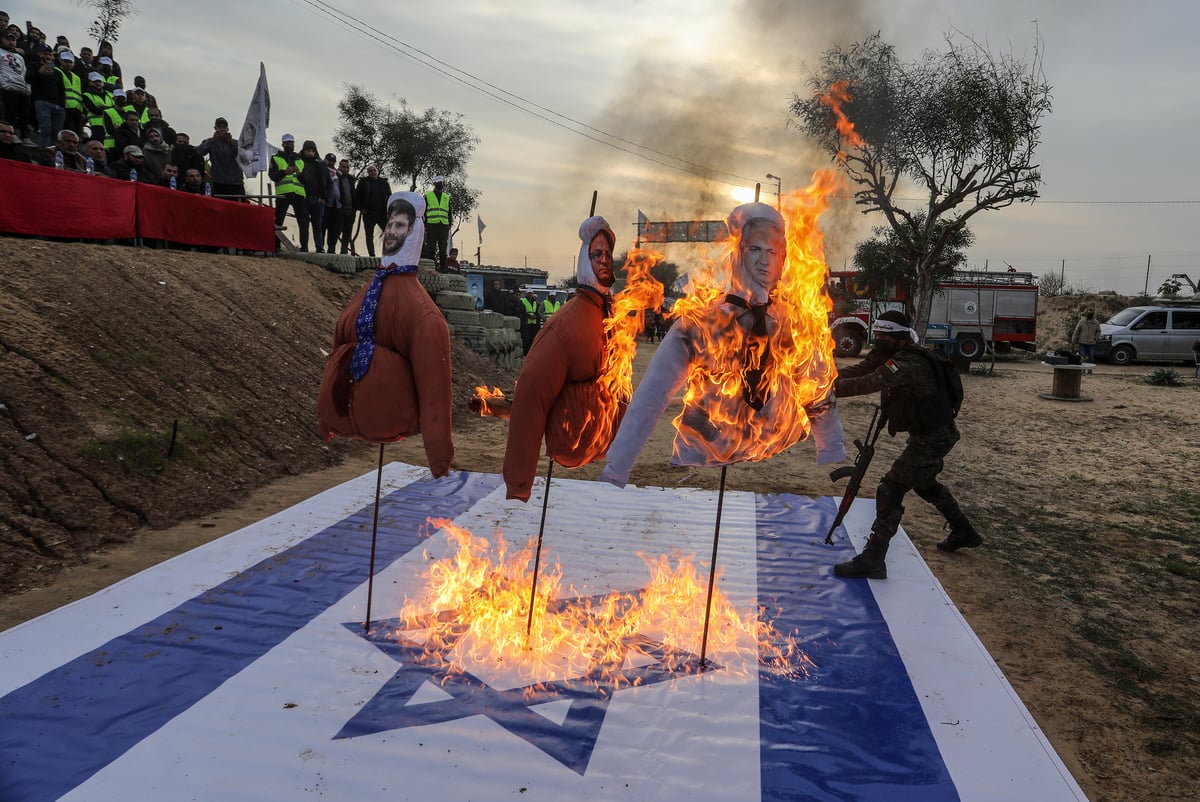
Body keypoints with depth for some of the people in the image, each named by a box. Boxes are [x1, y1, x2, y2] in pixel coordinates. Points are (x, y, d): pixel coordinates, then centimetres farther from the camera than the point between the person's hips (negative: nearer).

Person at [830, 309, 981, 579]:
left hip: (932, 438, -11)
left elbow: (870, 383, -42)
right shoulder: (888, 355, 2)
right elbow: (858, 371, -6)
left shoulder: (908, 364, -29)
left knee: (891, 490, -13)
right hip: (928, 433, 11)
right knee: (924, 482, 30)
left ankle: (872, 560, -10)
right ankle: (963, 532, 48)